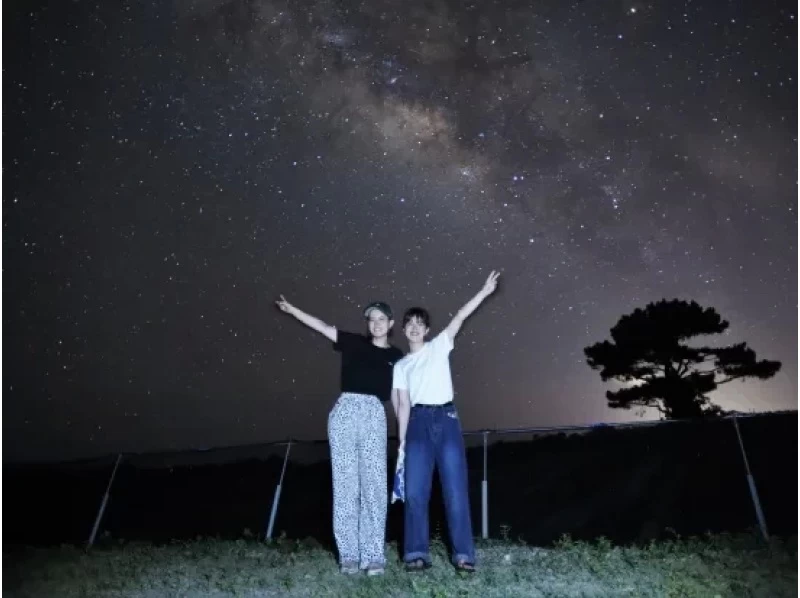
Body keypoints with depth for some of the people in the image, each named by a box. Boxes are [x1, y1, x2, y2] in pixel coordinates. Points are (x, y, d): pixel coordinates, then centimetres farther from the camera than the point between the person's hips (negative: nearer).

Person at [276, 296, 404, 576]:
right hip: (345, 411, 0)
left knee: (374, 485, -4)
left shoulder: (396, 357, 13)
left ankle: (373, 554, 4)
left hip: (374, 416, 0)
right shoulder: (355, 343, 12)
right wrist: (292, 309, 8)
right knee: (345, 484, 0)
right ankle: (349, 554, 8)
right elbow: (322, 327, 12)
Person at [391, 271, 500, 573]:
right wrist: (402, 440, 1)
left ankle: (463, 554, 3)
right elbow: (403, 404, 9)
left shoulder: (439, 346, 11)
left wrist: (484, 291, -3)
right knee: (415, 491, -4)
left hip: (446, 418, -1)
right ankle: (417, 554, 4)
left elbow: (460, 316, 2)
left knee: (455, 489, -2)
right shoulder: (401, 366, 15)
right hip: (419, 422, 2)